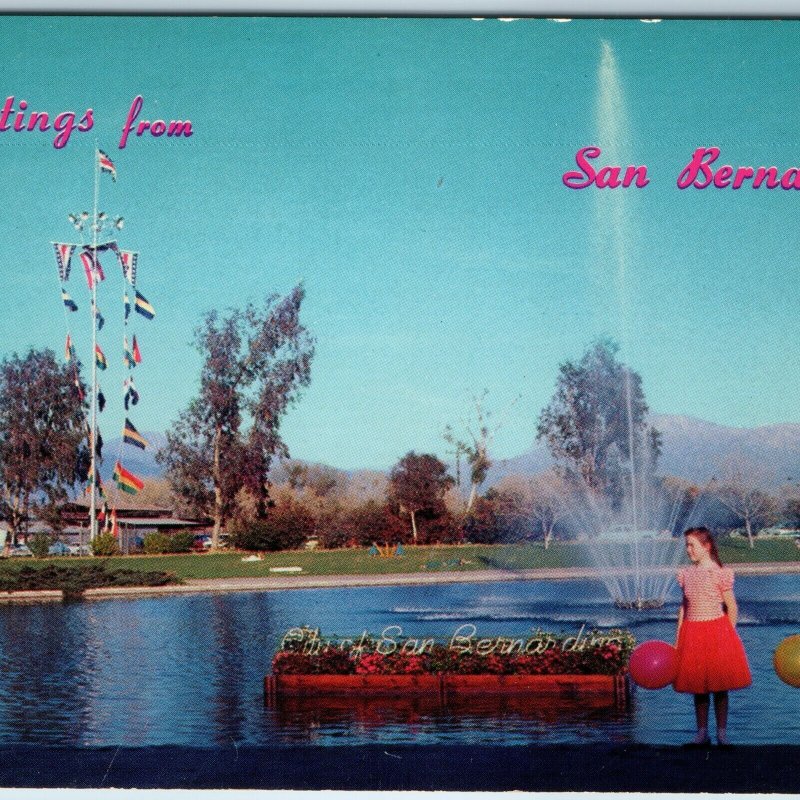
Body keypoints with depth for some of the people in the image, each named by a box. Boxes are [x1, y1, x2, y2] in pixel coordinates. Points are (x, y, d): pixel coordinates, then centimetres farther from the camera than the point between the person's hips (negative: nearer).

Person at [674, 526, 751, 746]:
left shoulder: (720, 573, -6)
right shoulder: (686, 574, 7)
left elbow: (732, 609, -2)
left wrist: (727, 637, -3)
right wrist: (678, 639, 10)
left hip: (717, 631, -4)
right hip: (692, 633, 4)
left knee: (719, 686, 2)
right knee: (697, 686, 7)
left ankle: (722, 733, 12)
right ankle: (702, 733, 15)